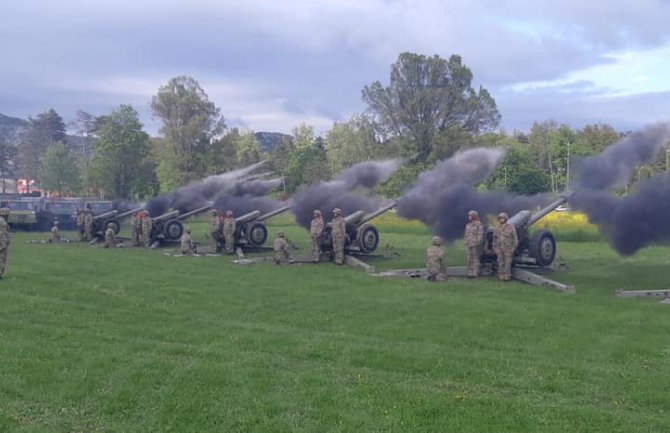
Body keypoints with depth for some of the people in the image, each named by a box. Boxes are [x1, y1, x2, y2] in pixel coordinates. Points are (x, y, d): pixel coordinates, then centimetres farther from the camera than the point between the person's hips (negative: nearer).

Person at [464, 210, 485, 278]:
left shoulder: (479, 225, -5)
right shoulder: (468, 225, 18)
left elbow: (480, 235, -11)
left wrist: (477, 243, -17)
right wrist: (465, 241, 12)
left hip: (475, 244, -8)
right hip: (469, 244, 8)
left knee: (475, 259, -6)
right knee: (470, 259, 10)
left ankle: (475, 273, -4)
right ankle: (470, 273, 16)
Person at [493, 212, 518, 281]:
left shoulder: (511, 227, -6)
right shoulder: (497, 228, 8)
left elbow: (515, 239, -4)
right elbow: (495, 239, 15)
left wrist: (513, 248, -10)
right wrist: (495, 248, 8)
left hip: (508, 249, -4)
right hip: (499, 249, 4)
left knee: (507, 263, -5)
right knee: (501, 263, 3)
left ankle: (507, 276, -1)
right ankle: (501, 276, 8)